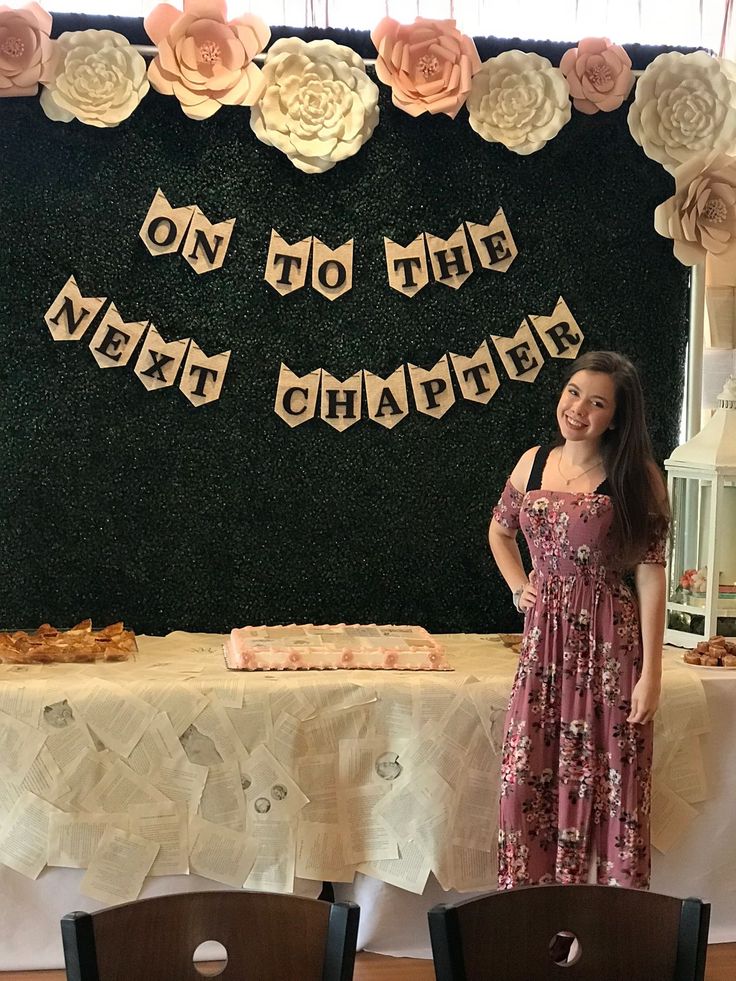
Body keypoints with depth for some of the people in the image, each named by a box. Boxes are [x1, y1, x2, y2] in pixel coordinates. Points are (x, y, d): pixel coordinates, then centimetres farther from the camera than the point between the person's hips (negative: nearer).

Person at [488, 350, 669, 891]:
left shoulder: (636, 475, -7)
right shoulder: (534, 462, 7)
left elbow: (651, 574, -10)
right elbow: (500, 530, 25)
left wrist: (651, 672, -13)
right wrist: (520, 588, 10)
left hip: (610, 641, -4)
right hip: (545, 638, 4)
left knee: (609, 777, 3)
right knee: (526, 774, 5)